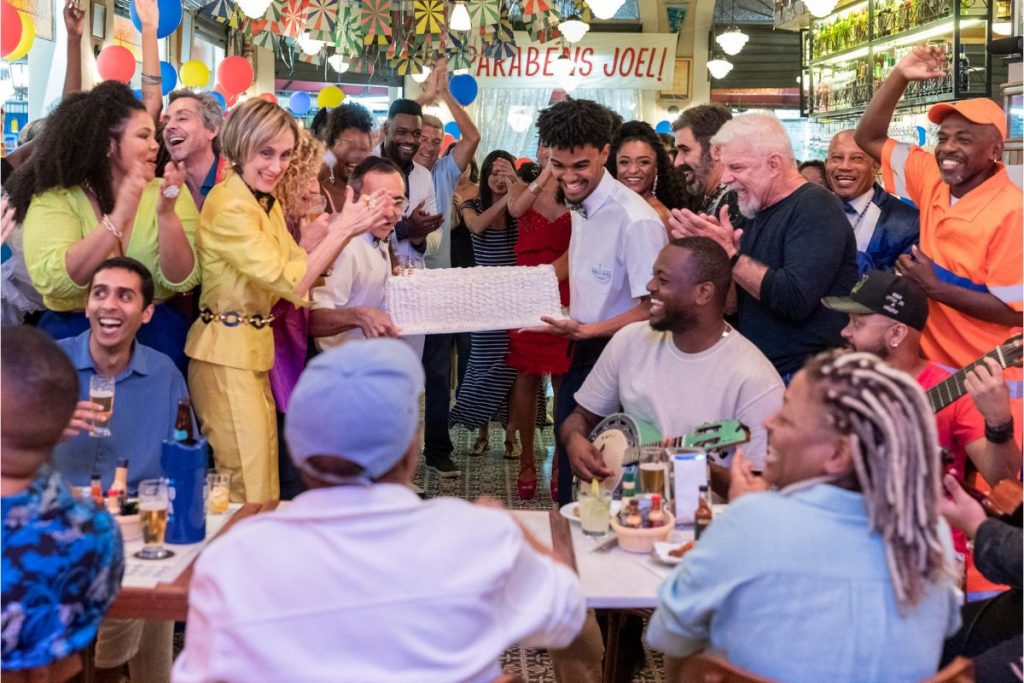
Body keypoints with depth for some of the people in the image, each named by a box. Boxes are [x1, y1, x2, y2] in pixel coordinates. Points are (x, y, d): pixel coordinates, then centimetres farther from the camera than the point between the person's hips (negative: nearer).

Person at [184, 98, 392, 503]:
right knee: (248, 492, -3)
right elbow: (289, 281, -23)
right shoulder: (229, 206, -18)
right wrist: (340, 232, -19)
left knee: (265, 472, 15)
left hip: (255, 348, 9)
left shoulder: (267, 203, 12)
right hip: (227, 352, -9)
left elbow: (300, 265, 8)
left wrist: (344, 230, -3)